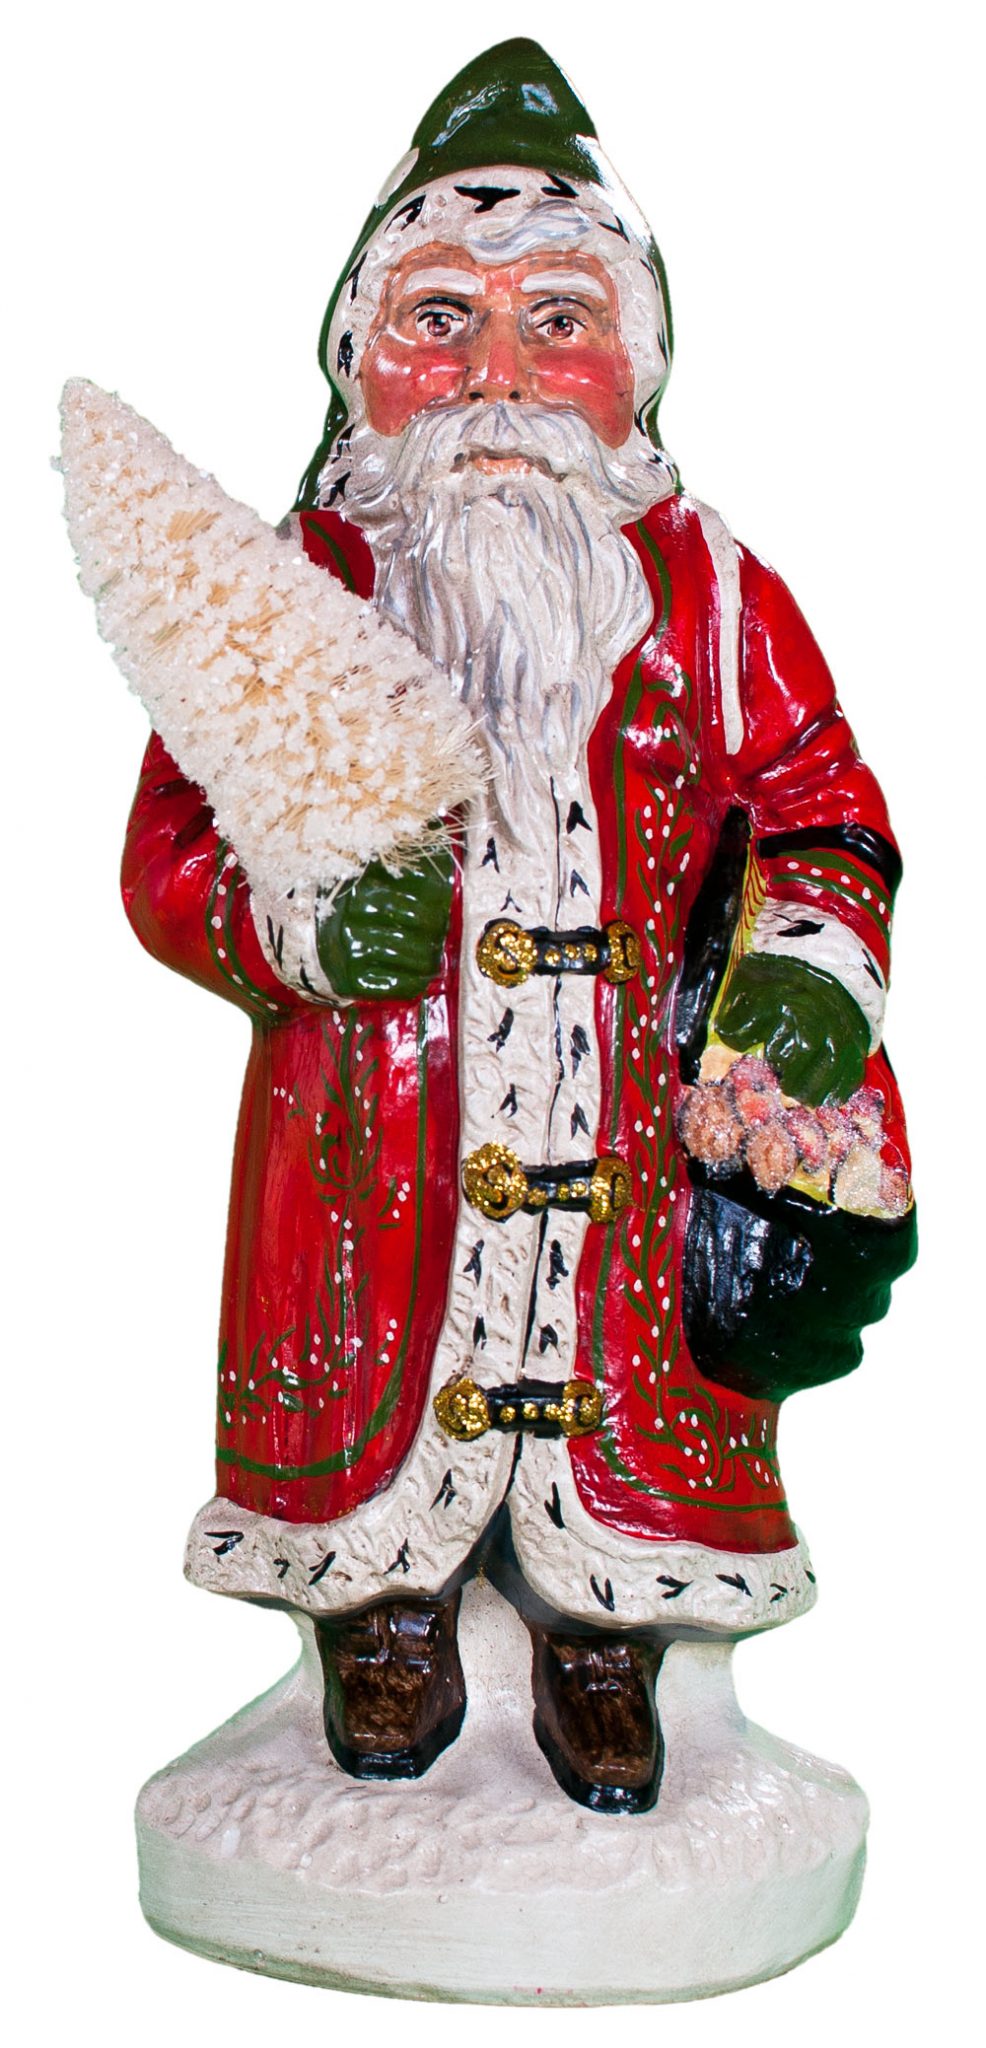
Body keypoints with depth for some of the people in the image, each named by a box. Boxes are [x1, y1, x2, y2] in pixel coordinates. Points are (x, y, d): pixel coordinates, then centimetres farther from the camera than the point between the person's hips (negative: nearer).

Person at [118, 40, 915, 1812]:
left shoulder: (704, 585, 4)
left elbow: (819, 802, 8)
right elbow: (173, 846, 3)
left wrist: (803, 966, -11)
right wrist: (307, 924, -17)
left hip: (638, 1131, 1)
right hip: (374, 1129, 0)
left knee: (635, 1395, 7)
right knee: (374, 1378, 6)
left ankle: (604, 1647, 32)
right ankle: (383, 1616, 33)